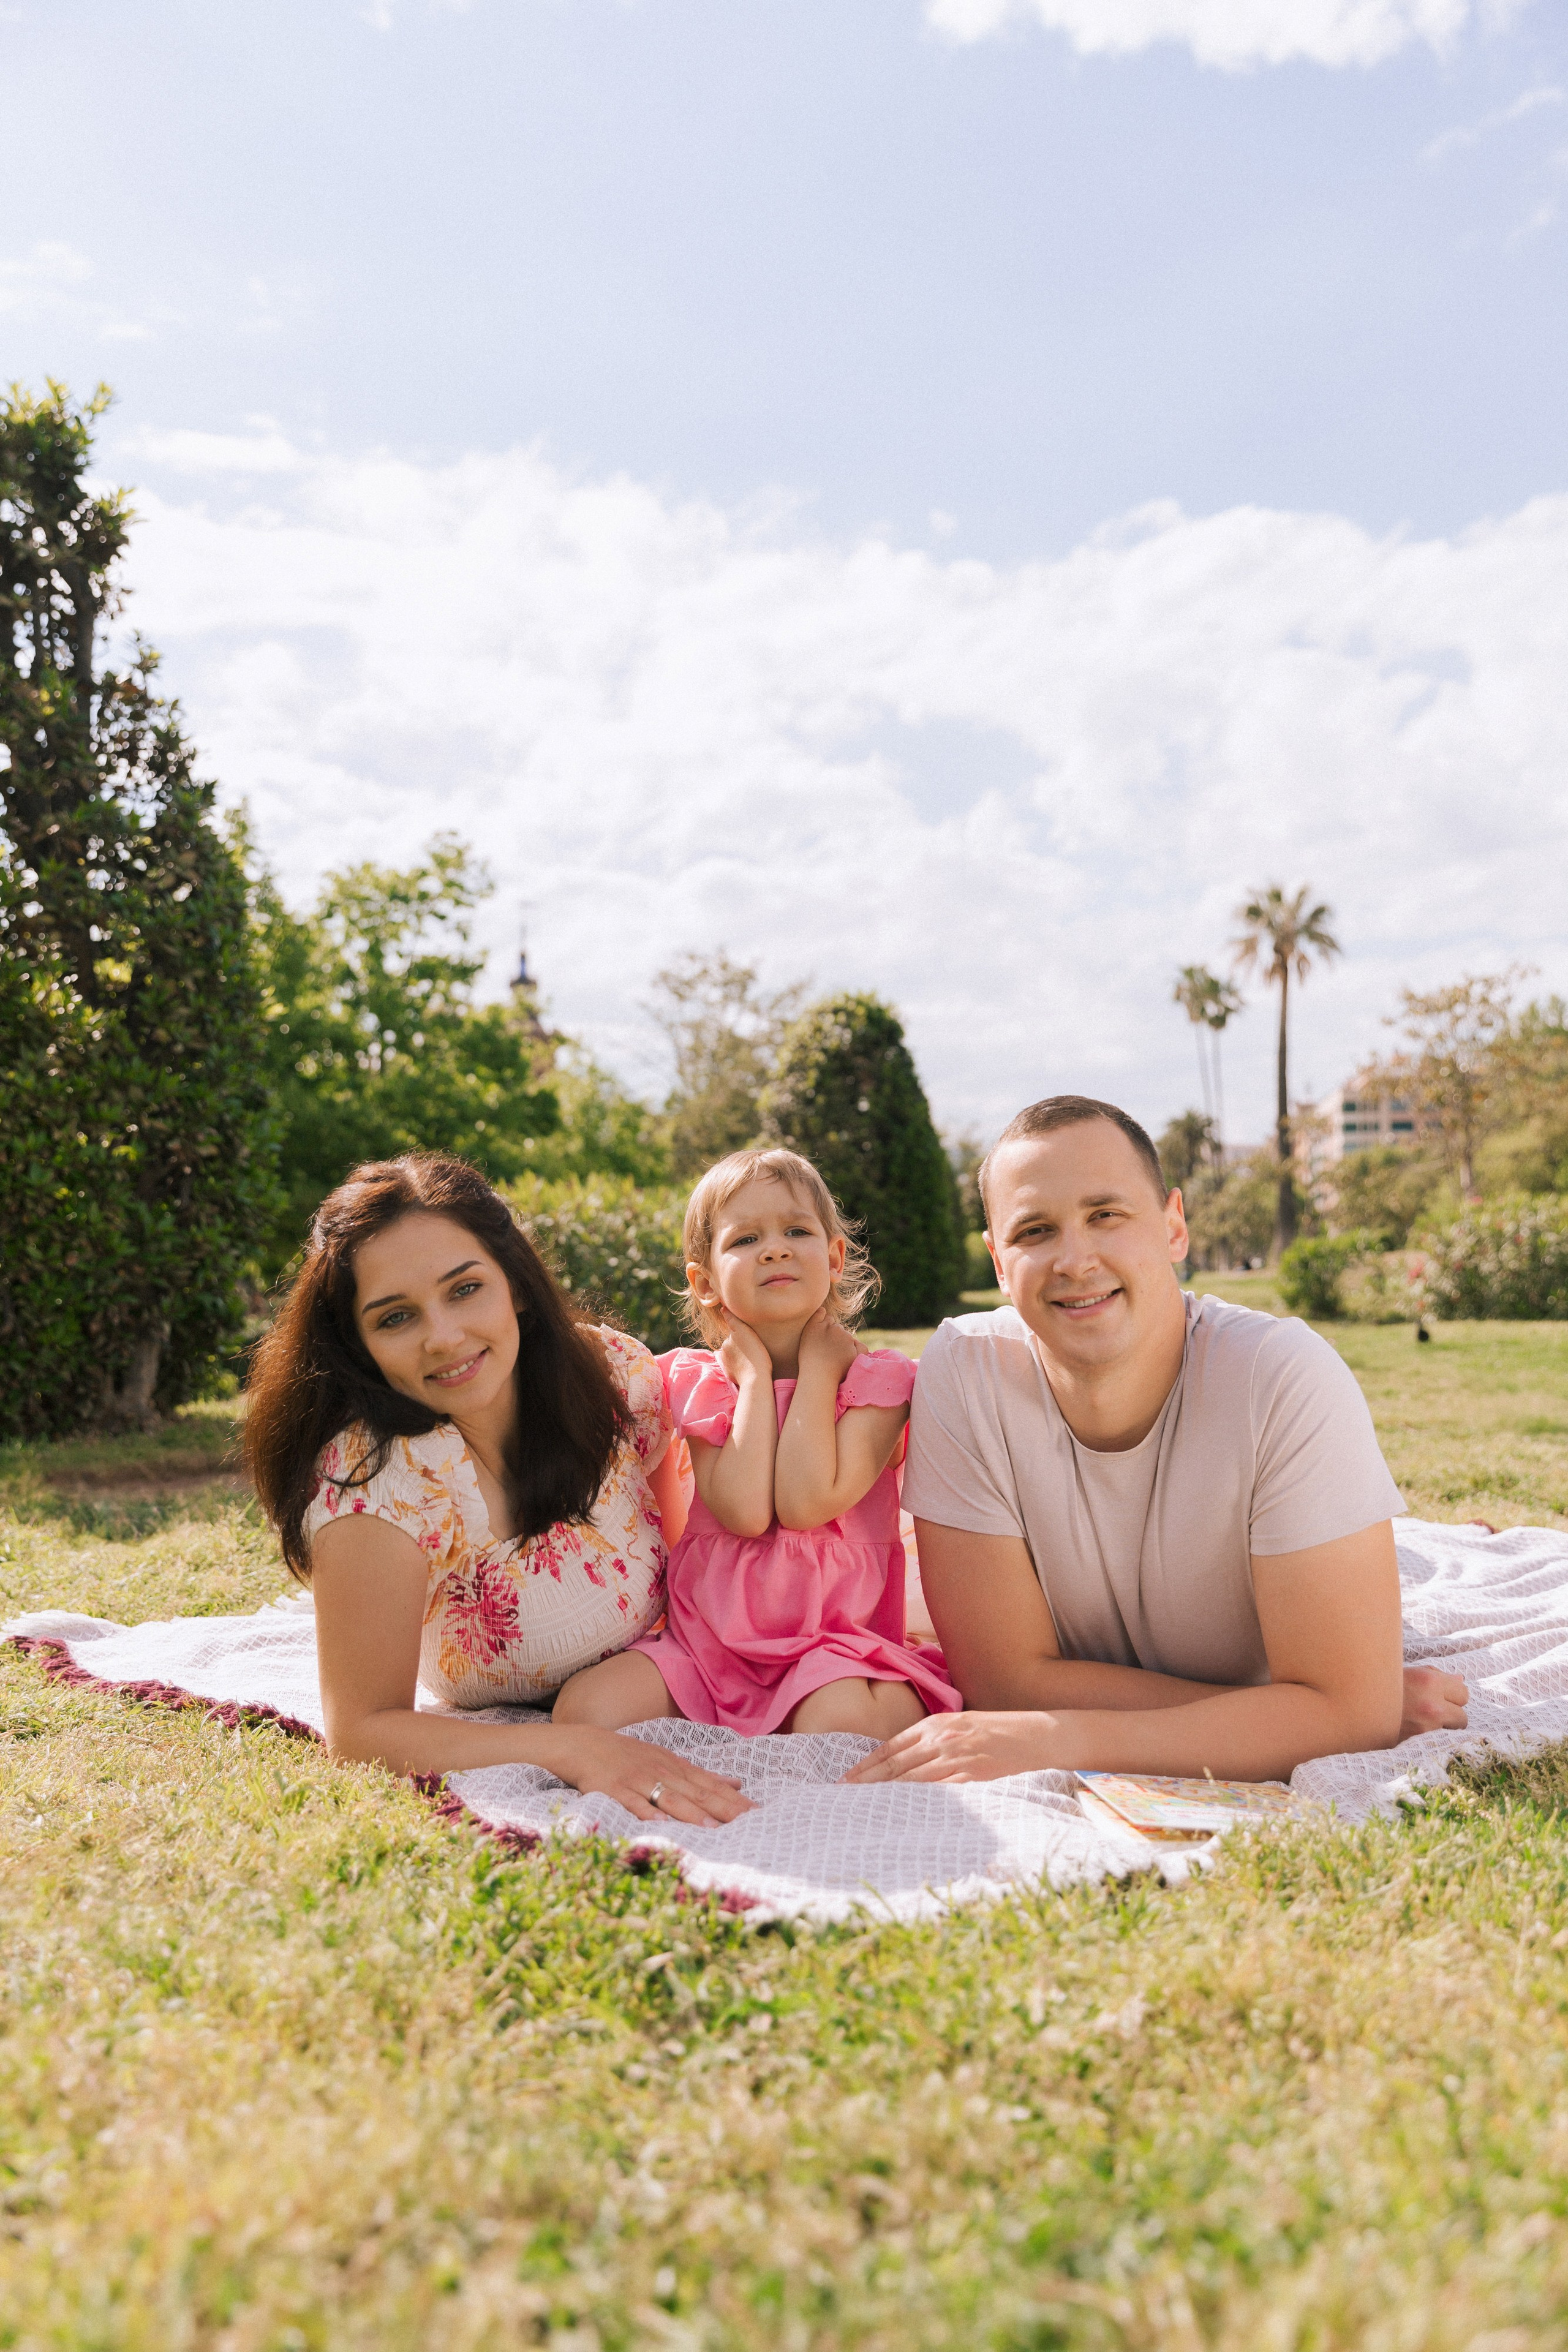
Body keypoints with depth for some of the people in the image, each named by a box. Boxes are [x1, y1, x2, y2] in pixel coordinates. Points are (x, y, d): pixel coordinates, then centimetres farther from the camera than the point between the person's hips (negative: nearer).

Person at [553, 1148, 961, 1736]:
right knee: (584, 1708, -20)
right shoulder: (701, 1384, 4)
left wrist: (816, 1367, -10)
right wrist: (755, 1374, -9)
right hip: (708, 1638, 3)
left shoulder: (874, 1379, -2)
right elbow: (745, 1512, -15)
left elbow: (805, 1504, -19)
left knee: (843, 1722, -35)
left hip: (837, 1638, -3)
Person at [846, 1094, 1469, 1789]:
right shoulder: (963, 1374, -21)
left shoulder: (1289, 1380, -26)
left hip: (1276, 1807, 0)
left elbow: (1350, 1713, -26)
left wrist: (1059, 1736, -34)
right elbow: (1009, 1681, -19)